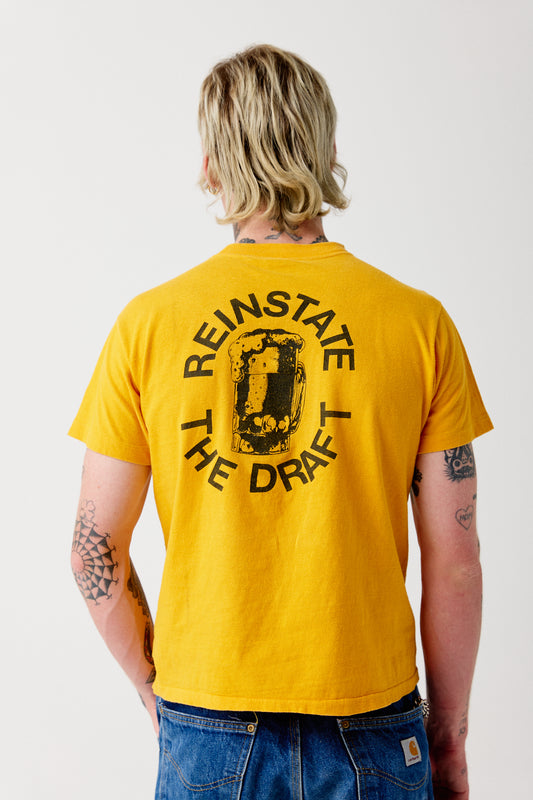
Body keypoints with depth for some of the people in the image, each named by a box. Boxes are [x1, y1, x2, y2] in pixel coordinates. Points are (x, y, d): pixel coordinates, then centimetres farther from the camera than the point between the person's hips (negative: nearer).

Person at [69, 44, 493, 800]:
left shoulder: (148, 323, -5)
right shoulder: (420, 322, -7)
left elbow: (95, 550, -2)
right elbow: (453, 558, -5)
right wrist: (450, 734, 8)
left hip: (206, 732, 1)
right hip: (369, 729, 0)